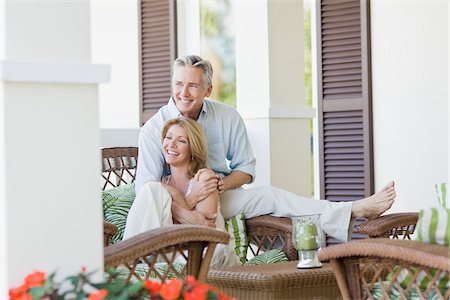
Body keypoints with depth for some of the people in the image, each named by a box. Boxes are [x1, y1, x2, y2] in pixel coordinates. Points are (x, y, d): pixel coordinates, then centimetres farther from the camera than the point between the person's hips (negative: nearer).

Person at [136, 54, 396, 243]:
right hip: (177, 203, -5)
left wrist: (222, 184, -12)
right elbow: (146, 188, -16)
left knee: (270, 196, -21)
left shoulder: (228, 117, 1)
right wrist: (186, 213, -32)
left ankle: (356, 211, -21)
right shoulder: (154, 129, -9)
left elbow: (246, 168, 11)